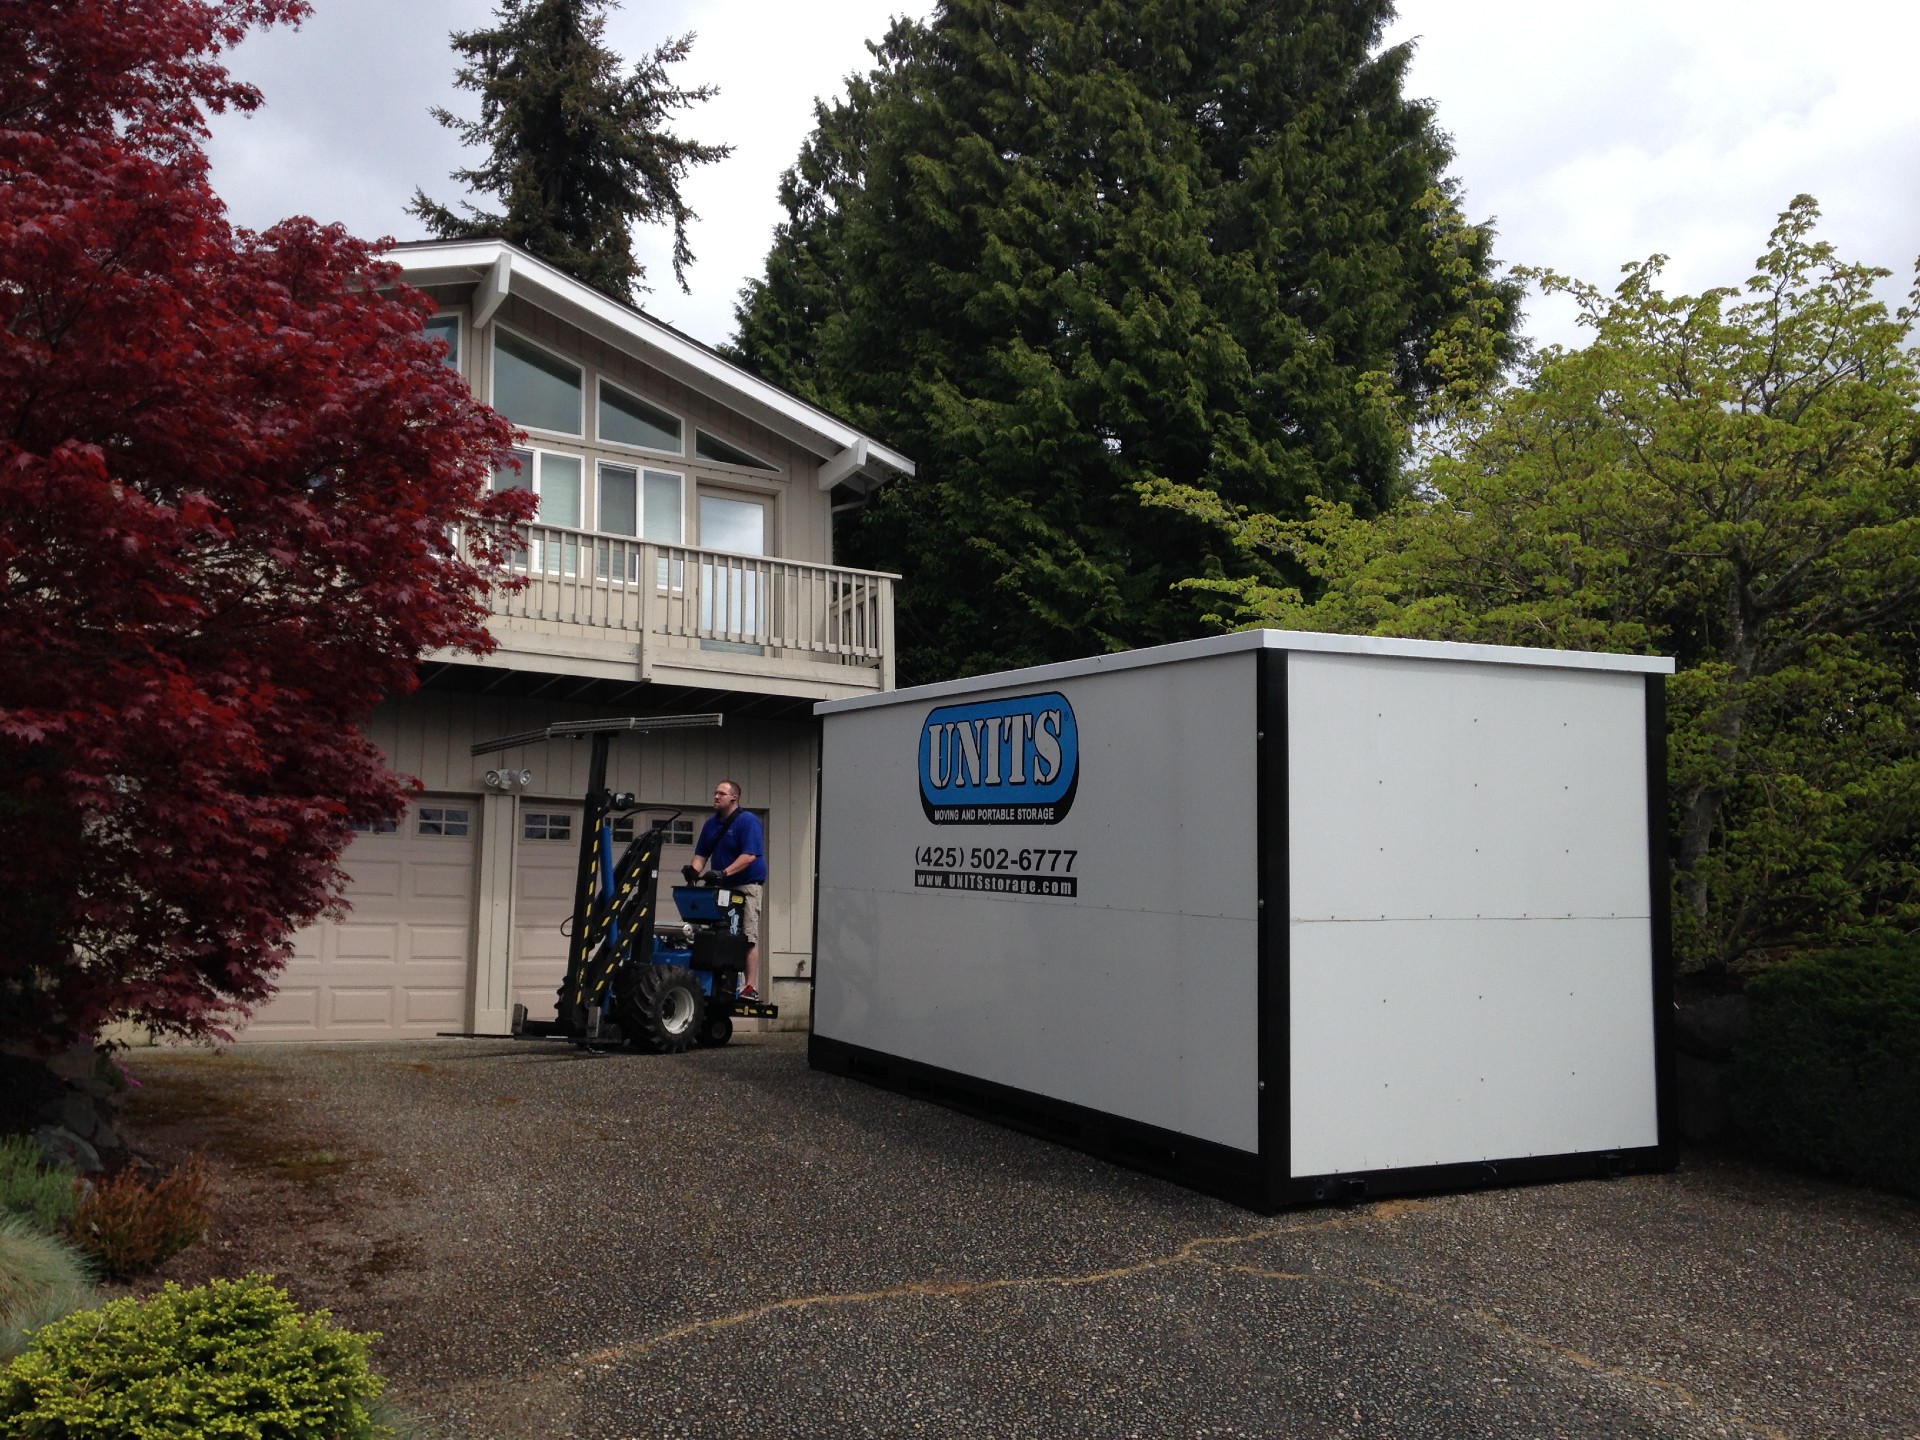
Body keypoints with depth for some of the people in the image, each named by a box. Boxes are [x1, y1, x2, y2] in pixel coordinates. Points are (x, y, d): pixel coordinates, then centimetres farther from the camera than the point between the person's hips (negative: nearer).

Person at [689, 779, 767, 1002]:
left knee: (748, 937, -11)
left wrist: (724, 873, -27)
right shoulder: (711, 825, 13)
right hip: (721, 887, 7)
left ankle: (751, 988, -13)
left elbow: (749, 856, -19)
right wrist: (694, 871, -8)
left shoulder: (748, 821, -10)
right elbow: (701, 854, 14)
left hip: (747, 884, -7)